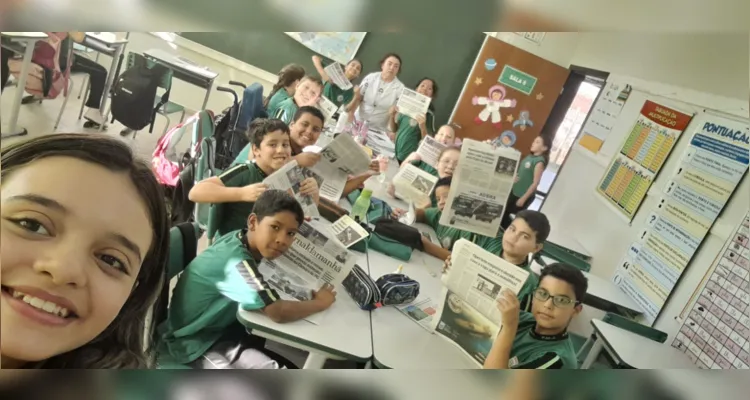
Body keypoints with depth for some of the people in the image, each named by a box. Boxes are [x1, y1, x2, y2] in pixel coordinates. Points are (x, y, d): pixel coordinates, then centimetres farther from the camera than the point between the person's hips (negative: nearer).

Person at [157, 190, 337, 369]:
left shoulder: (241, 238, -9)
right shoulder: (236, 261, -33)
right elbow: (279, 313, -38)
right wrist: (319, 303, -21)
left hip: (221, 325, 9)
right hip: (195, 342, -9)